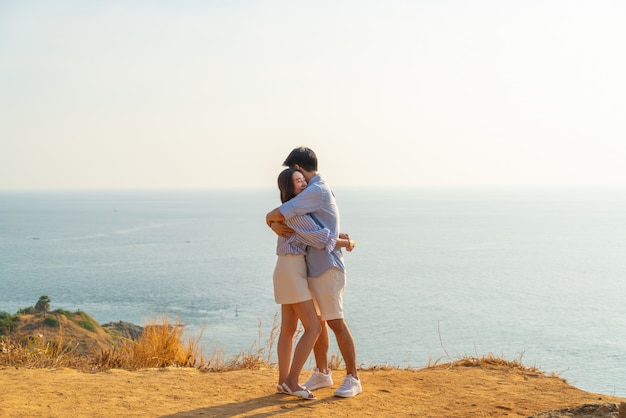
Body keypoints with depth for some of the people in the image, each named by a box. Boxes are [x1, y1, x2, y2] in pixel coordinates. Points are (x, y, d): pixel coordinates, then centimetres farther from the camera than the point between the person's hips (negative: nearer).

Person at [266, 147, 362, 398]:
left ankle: (353, 378, 2)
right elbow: (278, 217, 10)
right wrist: (275, 226, -12)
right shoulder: (310, 193, 16)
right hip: (312, 268, 9)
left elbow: (276, 214, -21)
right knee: (316, 322, 13)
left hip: (326, 268, -9)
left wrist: (270, 218, 1)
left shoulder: (317, 191, -16)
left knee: (336, 322, -5)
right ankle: (322, 373, 23)